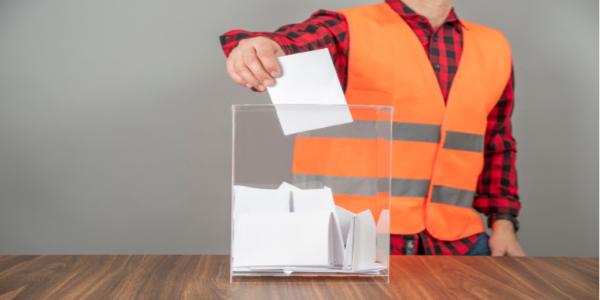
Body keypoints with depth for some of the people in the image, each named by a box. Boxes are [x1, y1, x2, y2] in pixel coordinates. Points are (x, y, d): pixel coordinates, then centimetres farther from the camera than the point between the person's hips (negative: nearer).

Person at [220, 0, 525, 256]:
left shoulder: (494, 48, 13)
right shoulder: (347, 30, -1)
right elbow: (290, 47, -21)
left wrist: (503, 219, 9)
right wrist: (256, 48, -43)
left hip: (458, 244, 4)